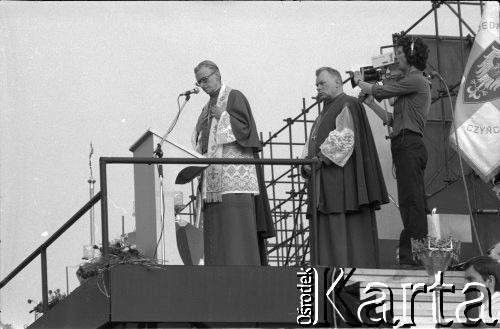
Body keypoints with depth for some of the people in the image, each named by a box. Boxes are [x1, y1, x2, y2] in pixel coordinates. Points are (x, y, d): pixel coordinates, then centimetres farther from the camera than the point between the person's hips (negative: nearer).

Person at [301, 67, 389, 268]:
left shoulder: (346, 106, -5)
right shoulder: (326, 112, 24)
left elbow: (343, 138, -18)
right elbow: (312, 144, 23)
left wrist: (321, 158, -20)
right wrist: (307, 161, 5)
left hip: (341, 180, -9)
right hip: (325, 184, 9)